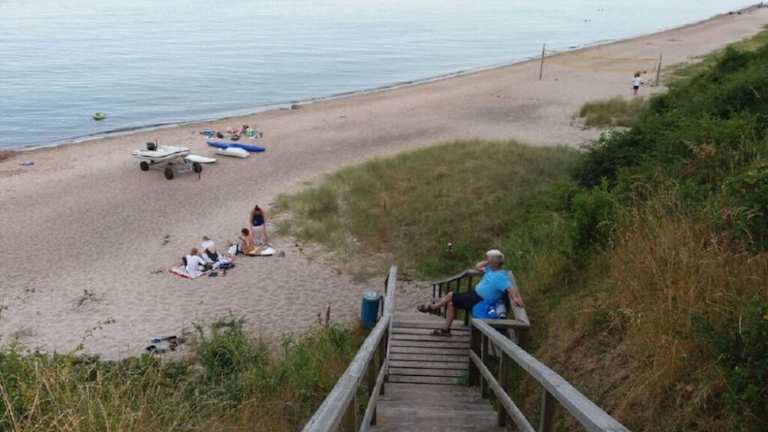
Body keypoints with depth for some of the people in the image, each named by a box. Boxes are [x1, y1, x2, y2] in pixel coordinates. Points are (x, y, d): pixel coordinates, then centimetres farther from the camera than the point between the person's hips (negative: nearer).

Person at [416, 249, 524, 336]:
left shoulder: (501, 276, -23)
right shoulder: (491, 269, 6)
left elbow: (511, 288, -33)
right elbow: (477, 267, 18)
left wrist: (516, 298, -49)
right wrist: (487, 261, 6)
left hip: (478, 302, -9)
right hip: (474, 294, 9)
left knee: (450, 296, -2)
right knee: (451, 303, 10)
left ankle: (430, 308, 21)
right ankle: (446, 329, 17)